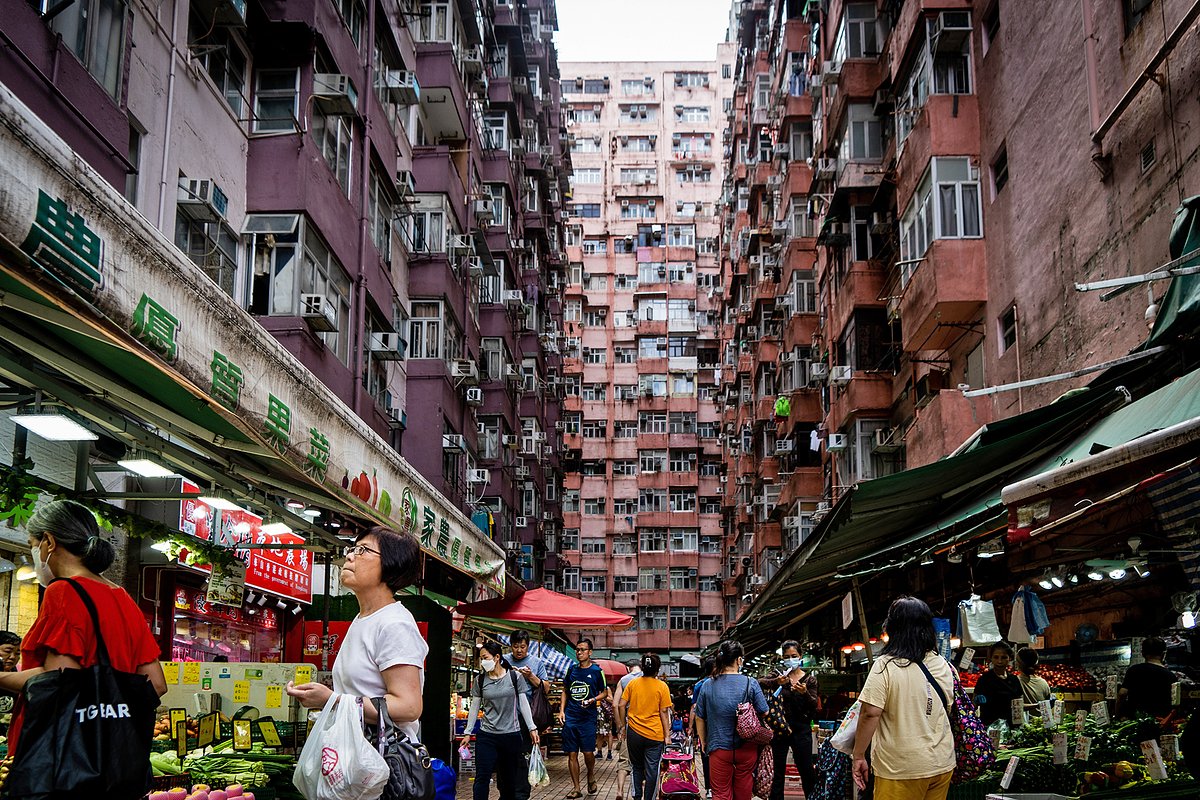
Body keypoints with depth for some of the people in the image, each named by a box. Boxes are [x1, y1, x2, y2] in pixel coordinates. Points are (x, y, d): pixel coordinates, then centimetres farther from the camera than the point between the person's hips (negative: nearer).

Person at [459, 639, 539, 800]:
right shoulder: (481, 680, 4)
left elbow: (523, 704, 2)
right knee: (482, 777, -7)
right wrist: (467, 733, 5)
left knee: (509, 778, 8)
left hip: (511, 735, -1)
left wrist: (532, 728, -1)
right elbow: (474, 708, 8)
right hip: (486, 735, 1)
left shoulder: (515, 676, -1)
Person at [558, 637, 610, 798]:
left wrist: (592, 700, -13)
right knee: (572, 754, 2)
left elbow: (605, 693, 5)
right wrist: (561, 710, 7)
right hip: (570, 717, 3)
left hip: (588, 717, -3)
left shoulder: (596, 671, -1)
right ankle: (576, 789, 10)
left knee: (588, 752, -5)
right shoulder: (572, 670, 10)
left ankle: (591, 777, 25)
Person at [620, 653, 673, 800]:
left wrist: (623, 725, 12)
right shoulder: (662, 686, -7)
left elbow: (622, 705, 1)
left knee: (637, 767, 17)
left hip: (634, 733, 3)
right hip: (655, 734, -3)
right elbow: (664, 712, -6)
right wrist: (667, 734, 0)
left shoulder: (632, 683, 1)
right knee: (652, 769, 5)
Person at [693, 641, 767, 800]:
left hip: (719, 748, 0)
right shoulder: (751, 684, -9)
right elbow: (765, 715, -5)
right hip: (746, 748, 0)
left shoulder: (707, 686, -4)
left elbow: (699, 718, 3)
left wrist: (703, 742, 16)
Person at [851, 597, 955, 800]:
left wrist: (858, 756, -10)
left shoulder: (886, 665, -13)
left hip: (900, 768, -6)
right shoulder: (944, 666, 6)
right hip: (942, 764, 6)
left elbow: (870, 714, -18)